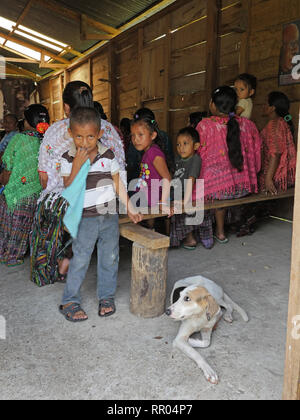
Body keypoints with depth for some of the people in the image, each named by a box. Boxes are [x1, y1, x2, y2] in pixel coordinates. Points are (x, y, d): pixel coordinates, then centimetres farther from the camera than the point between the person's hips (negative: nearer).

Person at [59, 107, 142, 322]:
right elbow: (68, 189, -12)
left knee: (110, 257, 9)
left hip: (109, 216, 3)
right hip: (85, 217, -2)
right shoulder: (68, 159, -4)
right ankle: (70, 301, 12)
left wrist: (130, 207, 6)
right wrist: (77, 165, -21)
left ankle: (107, 296, 25)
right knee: (80, 259, -3)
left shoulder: (108, 155, 1)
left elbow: (118, 183, 7)